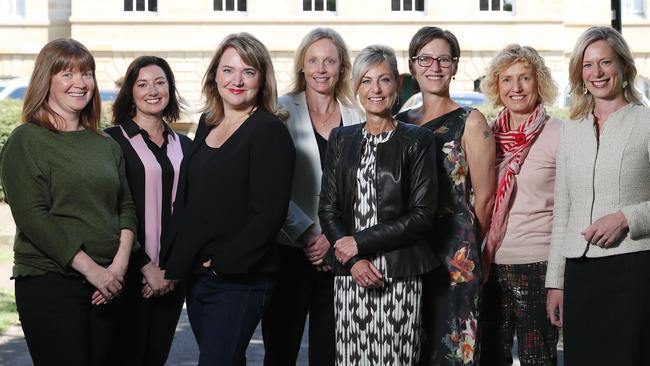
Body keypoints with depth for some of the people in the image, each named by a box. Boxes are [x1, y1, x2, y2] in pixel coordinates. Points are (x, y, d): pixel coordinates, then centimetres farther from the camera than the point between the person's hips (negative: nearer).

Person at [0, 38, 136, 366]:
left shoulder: (106, 144, 14)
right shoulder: (27, 141, -3)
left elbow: (126, 206, 13)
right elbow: (32, 217, -12)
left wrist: (120, 263, -5)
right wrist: (91, 268, -15)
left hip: (107, 285, 5)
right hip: (49, 282, -5)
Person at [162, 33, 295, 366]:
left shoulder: (269, 131, -10)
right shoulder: (208, 124, 12)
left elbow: (268, 213, -16)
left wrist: (224, 263, -15)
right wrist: (175, 262, 11)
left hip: (239, 280, -7)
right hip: (196, 276, 7)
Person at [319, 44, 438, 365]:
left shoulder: (416, 140, 1)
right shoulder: (341, 139, 12)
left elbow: (422, 215, -5)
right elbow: (327, 209, 8)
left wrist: (359, 242, -9)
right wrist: (353, 260, -7)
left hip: (399, 275, -3)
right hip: (350, 275, 3)